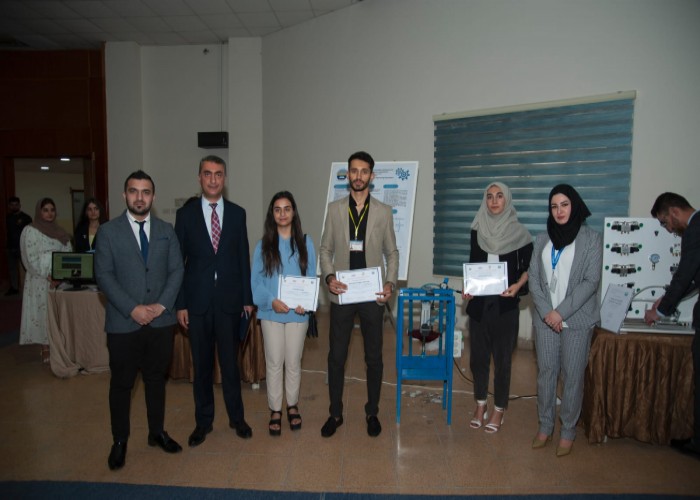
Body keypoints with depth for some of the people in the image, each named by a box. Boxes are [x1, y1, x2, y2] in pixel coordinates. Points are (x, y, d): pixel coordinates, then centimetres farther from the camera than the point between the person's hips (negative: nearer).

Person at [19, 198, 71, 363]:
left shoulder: (60, 231, 12)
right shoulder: (30, 231, -4)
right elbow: (31, 258, -11)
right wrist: (48, 276, -16)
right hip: (40, 280, -5)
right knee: (43, 312, 0)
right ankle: (46, 349, 6)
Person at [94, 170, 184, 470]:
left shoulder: (166, 230, 7)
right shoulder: (108, 231, -1)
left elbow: (177, 270, 3)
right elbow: (103, 275, -7)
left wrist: (162, 305, -10)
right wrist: (132, 309, -15)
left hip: (161, 321, 2)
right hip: (123, 322, -2)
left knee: (156, 379, 14)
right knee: (121, 384, 9)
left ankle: (157, 432, 30)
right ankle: (119, 442, 25)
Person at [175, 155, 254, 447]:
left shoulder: (237, 213, 3)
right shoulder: (185, 214, 1)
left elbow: (243, 257, 5)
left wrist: (247, 298, 3)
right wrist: (180, 304, -3)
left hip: (229, 300, 0)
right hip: (197, 301, 0)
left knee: (230, 362, 10)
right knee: (201, 365, 11)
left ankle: (236, 417, 27)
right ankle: (203, 421, 27)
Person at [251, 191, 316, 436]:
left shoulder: (305, 242, 0)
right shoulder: (263, 245, 0)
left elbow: (312, 277, 0)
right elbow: (255, 280, -2)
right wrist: (271, 301, -17)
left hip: (298, 313, 0)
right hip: (271, 313, 0)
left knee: (293, 362, 12)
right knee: (274, 363, 8)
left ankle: (292, 406, 31)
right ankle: (275, 411, 23)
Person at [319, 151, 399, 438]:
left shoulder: (384, 212, 3)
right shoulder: (334, 209, 4)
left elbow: (392, 252, 6)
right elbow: (326, 249, 6)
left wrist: (390, 283, -8)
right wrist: (329, 277, -11)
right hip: (341, 294, 1)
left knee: (374, 357, 9)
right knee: (336, 356, 7)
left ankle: (372, 412, 27)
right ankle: (335, 413, 24)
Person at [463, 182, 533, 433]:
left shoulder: (519, 232, -4)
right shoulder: (478, 230, 5)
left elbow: (528, 266, 2)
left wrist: (518, 285, -14)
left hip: (505, 303, -3)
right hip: (479, 301, 3)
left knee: (502, 356, 5)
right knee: (478, 354, 9)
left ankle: (499, 409, 22)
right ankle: (480, 405, 26)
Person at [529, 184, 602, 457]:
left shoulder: (591, 238, -2)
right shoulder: (542, 239, 9)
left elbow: (591, 281, -8)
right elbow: (534, 278, 5)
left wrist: (561, 312, -14)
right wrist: (545, 311, -8)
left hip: (577, 320, -3)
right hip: (545, 319, 3)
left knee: (572, 376, 3)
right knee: (545, 372, 9)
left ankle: (568, 431, 18)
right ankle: (545, 426, 22)